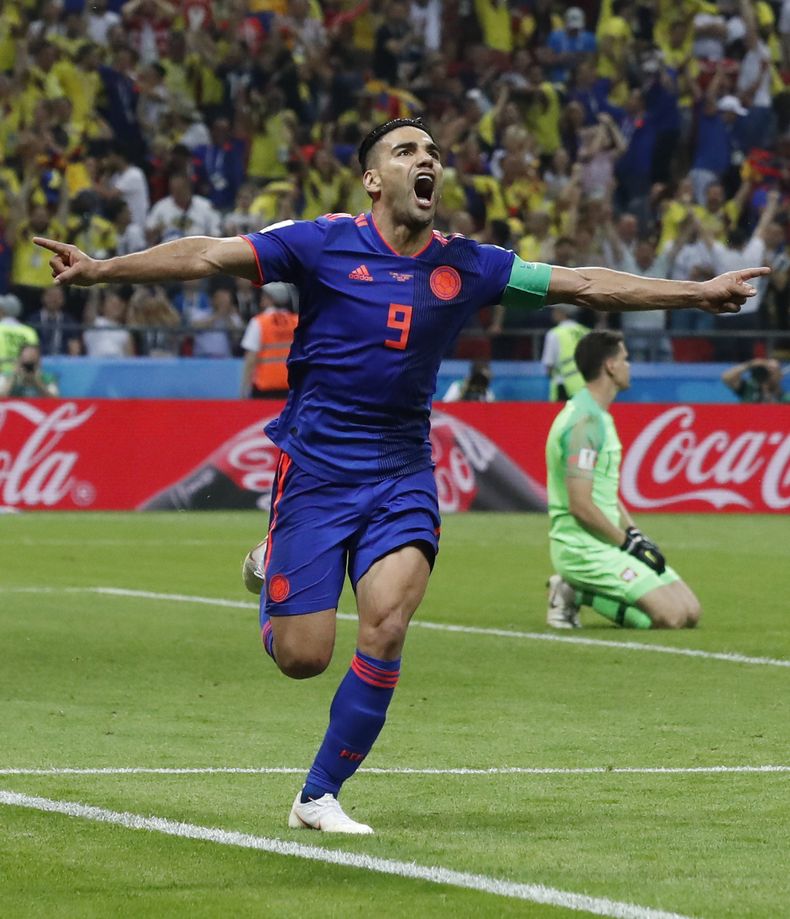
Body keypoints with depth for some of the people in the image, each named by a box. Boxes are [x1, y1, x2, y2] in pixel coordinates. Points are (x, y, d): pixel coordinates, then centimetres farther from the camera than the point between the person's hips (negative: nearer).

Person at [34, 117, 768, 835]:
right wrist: (101, 269, -19)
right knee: (303, 657, -6)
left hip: (401, 474, 3)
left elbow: (581, 285, 9)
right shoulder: (322, 244, -6)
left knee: (386, 627, -17)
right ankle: (273, 581, 33)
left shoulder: (464, 266, 4)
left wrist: (699, 292, 7)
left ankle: (319, 795, -1)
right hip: (314, 470, -3)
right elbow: (208, 256, -10)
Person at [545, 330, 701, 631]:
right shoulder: (584, 421, -17)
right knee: (670, 616, -21)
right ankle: (577, 594, -6)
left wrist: (635, 536, 7)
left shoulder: (600, 417, 16)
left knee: (690, 612, 3)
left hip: (607, 542, 10)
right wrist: (629, 542, -12)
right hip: (582, 547, -10)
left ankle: (576, 593, 7)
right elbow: (580, 505, -21)